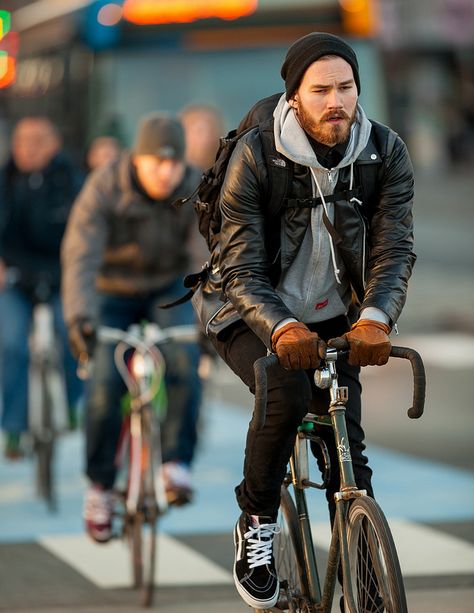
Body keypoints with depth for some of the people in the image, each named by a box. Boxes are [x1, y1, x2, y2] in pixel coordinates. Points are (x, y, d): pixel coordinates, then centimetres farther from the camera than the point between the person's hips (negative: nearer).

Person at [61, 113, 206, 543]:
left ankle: (177, 463, -12)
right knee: (106, 385, -15)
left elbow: (208, 257, -23)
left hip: (169, 290, 1)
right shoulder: (103, 190, -23)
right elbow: (80, 258, -30)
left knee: (184, 363, -26)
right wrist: (79, 317, -45)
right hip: (113, 293, -1)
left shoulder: (197, 192, -17)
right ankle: (100, 485, 4)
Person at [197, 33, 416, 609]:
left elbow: (395, 249, -18)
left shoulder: (386, 153, -13)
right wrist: (281, 329, -44)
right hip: (257, 319, -3)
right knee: (286, 394, -32)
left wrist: (375, 318, -40)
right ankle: (256, 525, -10)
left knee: (347, 443, -11)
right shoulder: (256, 156, -21)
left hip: (332, 322, 3)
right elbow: (240, 269, -24)